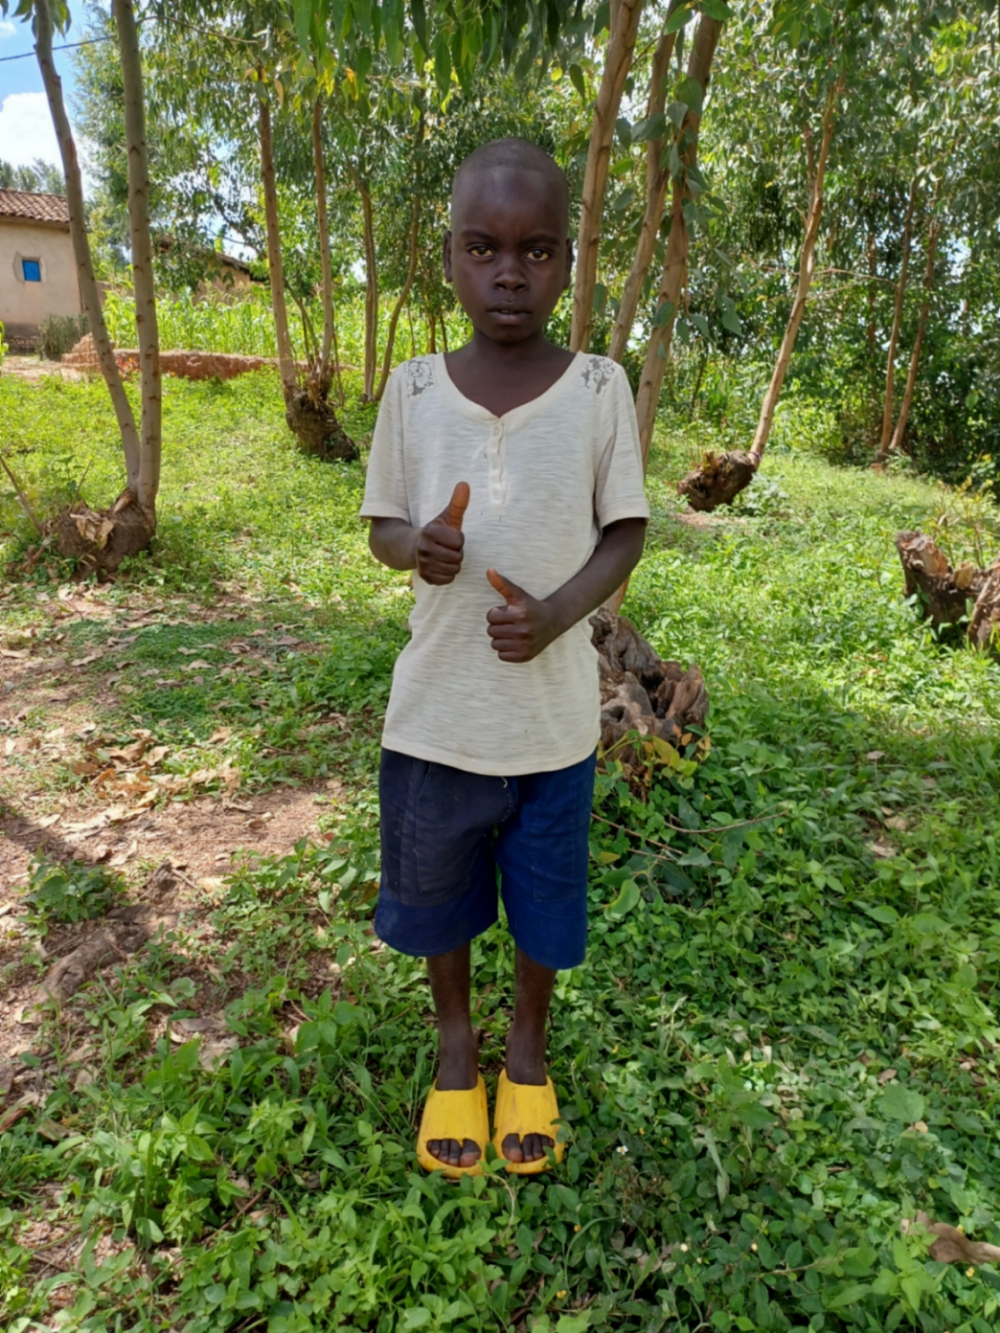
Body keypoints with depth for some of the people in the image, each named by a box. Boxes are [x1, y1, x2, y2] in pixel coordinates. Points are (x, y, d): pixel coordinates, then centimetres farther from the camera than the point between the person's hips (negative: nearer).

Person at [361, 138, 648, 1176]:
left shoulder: (600, 389, -6)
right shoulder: (412, 389, -3)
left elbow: (624, 532, -1)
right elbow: (382, 523, 4)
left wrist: (556, 614, -19)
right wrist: (416, 545, -19)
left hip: (552, 714, -1)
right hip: (434, 710, 1)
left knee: (545, 897, 16)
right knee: (435, 890, 18)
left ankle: (528, 1045, 47)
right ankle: (455, 1040, 48)